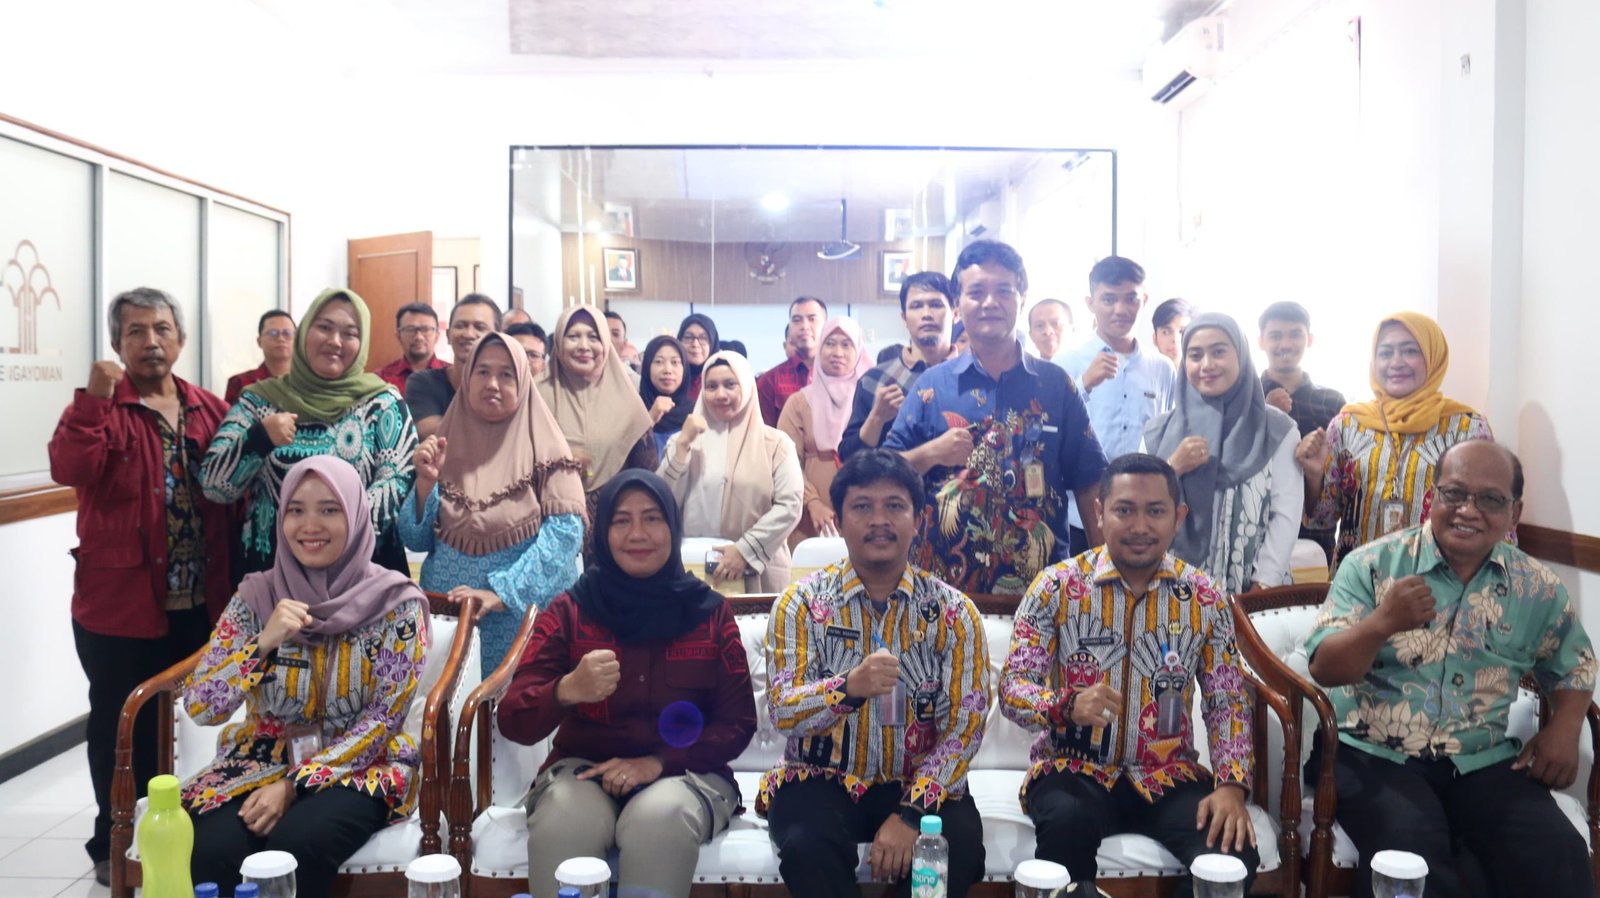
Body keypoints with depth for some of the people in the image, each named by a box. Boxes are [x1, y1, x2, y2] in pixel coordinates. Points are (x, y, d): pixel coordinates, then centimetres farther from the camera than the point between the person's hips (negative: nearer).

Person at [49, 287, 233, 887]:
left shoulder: (210, 410, 7)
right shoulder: (100, 407, -5)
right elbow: (68, 470, -24)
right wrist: (95, 399, -31)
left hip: (199, 604, 4)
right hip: (120, 602, -4)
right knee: (123, 727, 8)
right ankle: (114, 845, 25)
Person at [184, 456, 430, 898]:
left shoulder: (395, 600, -7)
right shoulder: (255, 595, 0)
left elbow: (385, 718, -9)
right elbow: (200, 707, -6)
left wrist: (294, 784, -17)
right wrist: (263, 644, -22)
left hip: (358, 766, -2)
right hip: (263, 758, 2)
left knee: (297, 845, -32)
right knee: (213, 852, -27)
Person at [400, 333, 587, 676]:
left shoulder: (543, 445, -4)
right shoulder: (445, 441, 5)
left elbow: (565, 531, -14)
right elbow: (415, 540, 5)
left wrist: (500, 593, -22)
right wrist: (425, 482, -12)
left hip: (524, 617, -3)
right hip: (445, 612, 3)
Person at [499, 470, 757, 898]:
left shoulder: (709, 612, 3)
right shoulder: (568, 611, 2)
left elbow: (738, 723, 2)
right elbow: (513, 721, -5)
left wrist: (658, 763, -15)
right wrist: (566, 691, -29)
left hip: (683, 772, 0)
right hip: (584, 768, 0)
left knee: (661, 819, -34)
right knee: (561, 825, -33)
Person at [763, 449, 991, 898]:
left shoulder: (953, 611, -2)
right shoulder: (802, 602, -3)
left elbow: (965, 726, -8)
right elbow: (781, 712, -12)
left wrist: (912, 814, -20)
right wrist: (849, 687, -33)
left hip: (918, 784, 1)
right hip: (821, 780, -1)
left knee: (959, 847, -27)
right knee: (807, 846, -31)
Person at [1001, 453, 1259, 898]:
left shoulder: (1207, 598, 2)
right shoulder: (1057, 586, -6)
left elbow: (1228, 702, 5)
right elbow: (1011, 687, -8)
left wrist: (1232, 785, -12)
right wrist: (1067, 706, -29)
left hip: (1167, 775, 2)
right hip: (1074, 770, -2)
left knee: (1234, 853, -25)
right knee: (1068, 824, -35)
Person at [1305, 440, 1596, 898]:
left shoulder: (1537, 588, 6)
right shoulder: (1372, 564, -4)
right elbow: (1325, 670, -10)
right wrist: (1383, 622, -29)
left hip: (1483, 762, 4)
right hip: (1372, 753, -3)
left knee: (1559, 856, -21)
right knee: (1412, 848, -31)